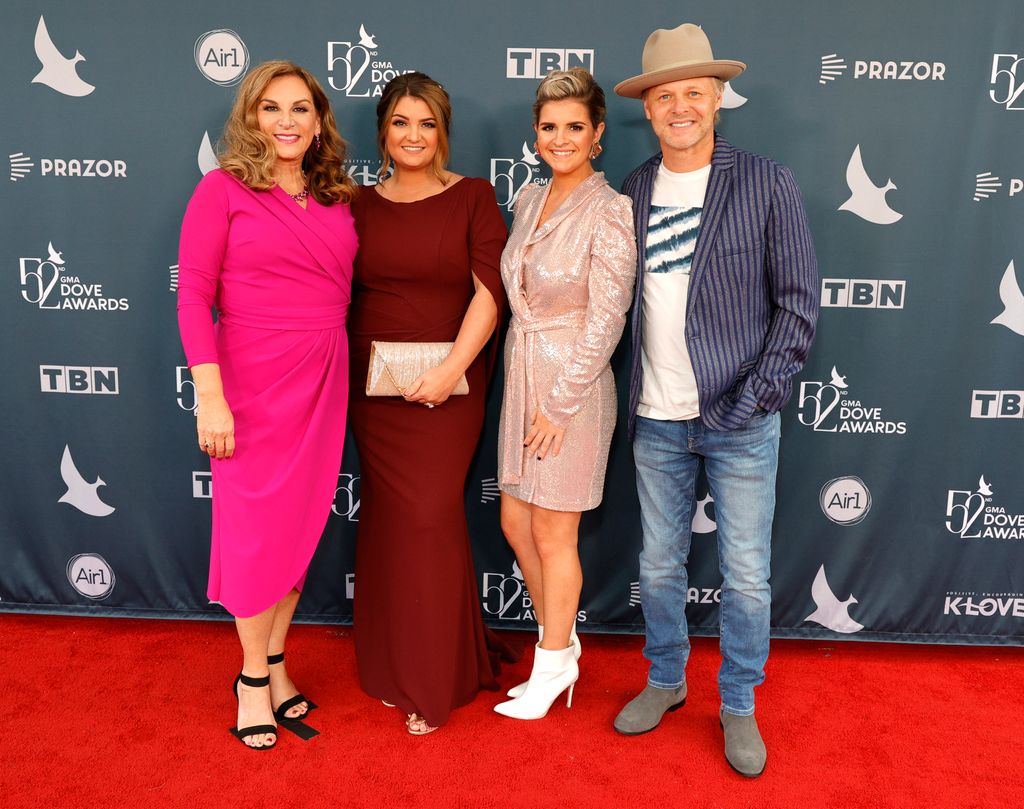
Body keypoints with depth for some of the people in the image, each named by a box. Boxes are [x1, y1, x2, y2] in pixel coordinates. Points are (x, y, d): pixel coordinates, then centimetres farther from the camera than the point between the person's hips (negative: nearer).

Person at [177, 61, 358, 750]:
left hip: (324, 383, 5)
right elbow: (194, 297, -8)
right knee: (258, 526, 4)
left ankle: (275, 663, 31)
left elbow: (347, 287, 12)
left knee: (304, 523, 11)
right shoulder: (223, 189, -4)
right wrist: (210, 396, -15)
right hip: (253, 385, -4)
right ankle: (254, 679, 25)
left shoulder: (338, 198, 9)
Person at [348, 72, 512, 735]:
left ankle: (435, 681, 15)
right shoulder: (360, 205, 10)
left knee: (430, 519, -3)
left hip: (447, 388, -3)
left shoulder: (473, 198, 1)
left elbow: (490, 291, -8)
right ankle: (391, 665, 26)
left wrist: (452, 369, -18)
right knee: (388, 519, 7)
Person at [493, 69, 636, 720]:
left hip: (573, 386, -7)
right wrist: (524, 388, 11)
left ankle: (554, 665, 27)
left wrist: (560, 405, -16)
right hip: (521, 376, 8)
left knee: (553, 536, 5)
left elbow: (606, 321, -17)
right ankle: (562, 640, 36)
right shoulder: (530, 200, 8)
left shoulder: (610, 212, -14)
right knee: (515, 524, 15)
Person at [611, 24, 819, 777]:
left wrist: (755, 399, -12)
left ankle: (739, 706, 28)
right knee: (660, 566, 15)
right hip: (657, 421, 3)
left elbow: (799, 303, -5)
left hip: (740, 420, -2)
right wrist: (627, 398, 1)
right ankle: (666, 681, 36)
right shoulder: (630, 192, 5)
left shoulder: (767, 184, -4)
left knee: (746, 576, 7)